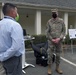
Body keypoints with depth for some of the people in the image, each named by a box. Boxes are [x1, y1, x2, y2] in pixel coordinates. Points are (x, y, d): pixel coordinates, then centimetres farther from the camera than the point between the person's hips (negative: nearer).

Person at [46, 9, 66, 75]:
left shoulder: (61, 21, 2)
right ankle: (49, 68, 15)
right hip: (51, 41, -1)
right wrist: (51, 39, -11)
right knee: (50, 55, 1)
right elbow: (47, 32, -2)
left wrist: (59, 38, -12)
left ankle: (57, 67, 25)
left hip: (59, 41, 2)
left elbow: (63, 31, 0)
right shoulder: (49, 22, -1)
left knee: (58, 55, 10)